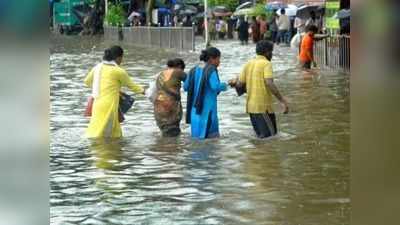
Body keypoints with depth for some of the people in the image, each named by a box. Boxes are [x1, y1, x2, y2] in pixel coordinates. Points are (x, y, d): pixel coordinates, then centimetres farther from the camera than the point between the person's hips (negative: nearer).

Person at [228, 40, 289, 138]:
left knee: (261, 136, 17)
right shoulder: (266, 64, -9)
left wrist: (234, 82, 30)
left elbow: (240, 85, 8)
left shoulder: (248, 64, 11)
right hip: (263, 107, -8)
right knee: (270, 136, -5)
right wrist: (282, 101, -23)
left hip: (251, 106, 8)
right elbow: (269, 84, -22)